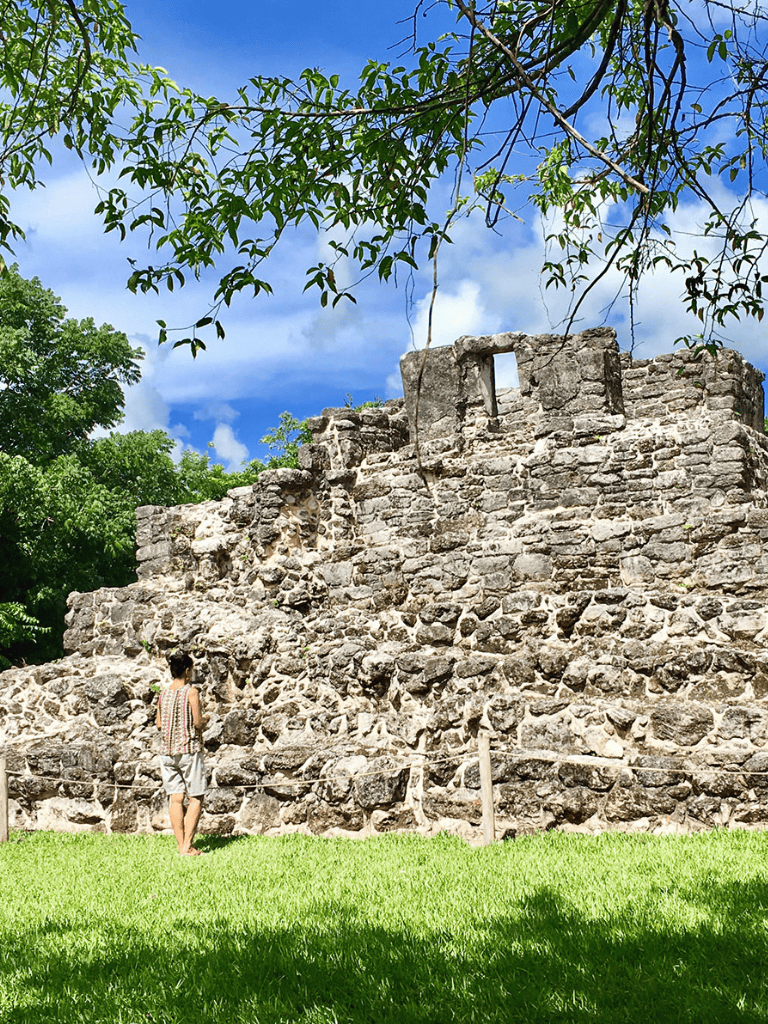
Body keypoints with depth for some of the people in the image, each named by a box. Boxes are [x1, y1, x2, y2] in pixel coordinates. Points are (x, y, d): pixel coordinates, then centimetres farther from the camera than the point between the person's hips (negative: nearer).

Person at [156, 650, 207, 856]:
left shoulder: (163, 693, 7)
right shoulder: (191, 692, -10)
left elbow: (159, 724, 11)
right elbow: (198, 722, -13)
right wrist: (199, 736, 7)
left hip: (168, 751, 5)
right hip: (189, 749, -5)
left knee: (175, 798, 7)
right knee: (195, 798, 3)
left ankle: (181, 845, 8)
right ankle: (187, 845, -4)